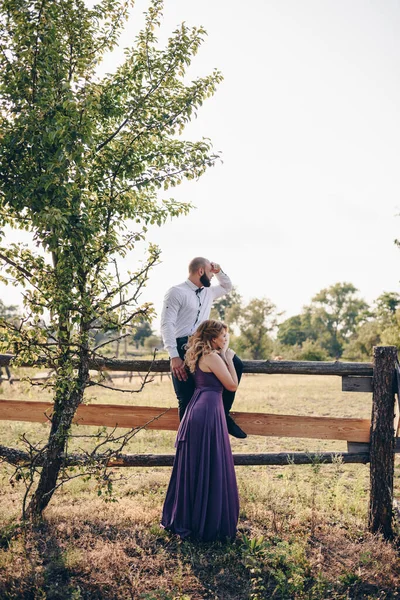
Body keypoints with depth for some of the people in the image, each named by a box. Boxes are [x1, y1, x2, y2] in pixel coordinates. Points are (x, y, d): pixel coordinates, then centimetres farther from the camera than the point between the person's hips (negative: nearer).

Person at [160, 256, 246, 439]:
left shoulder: (208, 292, 17)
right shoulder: (176, 292, -6)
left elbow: (227, 287, 38)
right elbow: (167, 325, -14)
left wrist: (219, 271, 17)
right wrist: (174, 357, -22)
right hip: (183, 349, -6)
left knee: (236, 364, -15)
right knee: (187, 400, -7)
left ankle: (223, 413, -5)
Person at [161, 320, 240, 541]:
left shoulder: (199, 356, 17)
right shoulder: (213, 357, -11)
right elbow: (232, 385, -7)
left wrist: (225, 356, 23)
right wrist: (229, 358, 1)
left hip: (197, 409, 10)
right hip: (208, 411, -10)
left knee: (193, 468, 14)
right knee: (210, 470, -2)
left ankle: (183, 520, 22)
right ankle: (207, 524, 5)